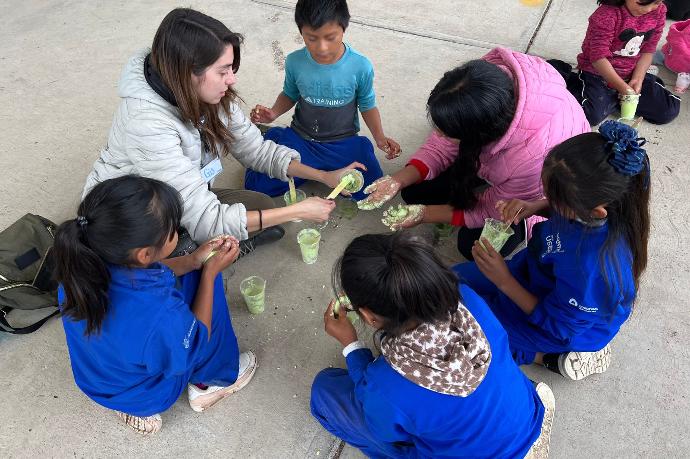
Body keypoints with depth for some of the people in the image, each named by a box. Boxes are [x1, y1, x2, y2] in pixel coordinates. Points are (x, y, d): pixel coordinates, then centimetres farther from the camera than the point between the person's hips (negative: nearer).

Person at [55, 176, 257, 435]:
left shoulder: (82, 264, -27)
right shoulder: (161, 317, -43)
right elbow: (196, 342, -19)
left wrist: (195, 260, -10)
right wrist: (211, 272, -16)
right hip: (144, 396, -5)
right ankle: (215, 379, 19)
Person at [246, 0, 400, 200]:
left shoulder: (361, 66, -16)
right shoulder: (294, 62, -11)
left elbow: (367, 105, 0)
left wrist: (380, 137, -16)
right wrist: (273, 113, -11)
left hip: (344, 142, 0)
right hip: (300, 139, 1)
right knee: (257, 186, -11)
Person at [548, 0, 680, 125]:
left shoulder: (658, 11, -5)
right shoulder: (606, 15, -24)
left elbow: (648, 51, 2)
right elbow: (598, 58, -24)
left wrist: (637, 80, -13)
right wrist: (623, 88, -25)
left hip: (631, 74, 6)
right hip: (597, 72, -6)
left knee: (670, 110, -6)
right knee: (593, 115, -30)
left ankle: (614, 99, 7)